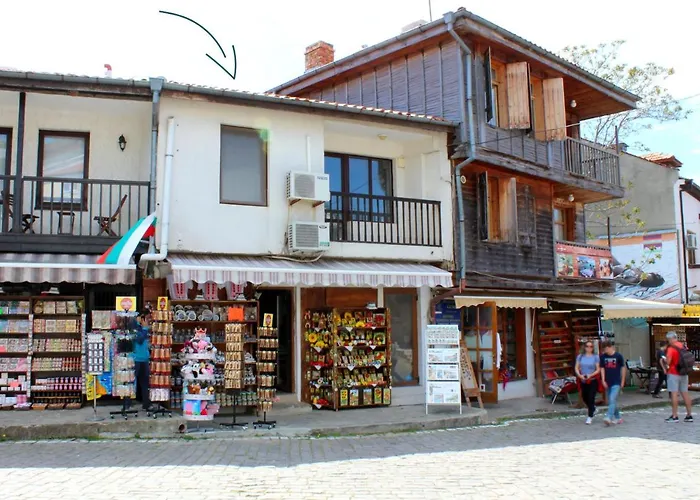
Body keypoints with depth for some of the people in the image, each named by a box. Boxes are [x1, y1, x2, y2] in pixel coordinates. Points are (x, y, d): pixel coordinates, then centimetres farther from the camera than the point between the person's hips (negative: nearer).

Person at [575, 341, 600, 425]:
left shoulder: (595, 357, -3)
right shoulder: (580, 356, 4)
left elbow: (598, 370, -5)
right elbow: (576, 368, 4)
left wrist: (590, 375, -19)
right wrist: (580, 375, -14)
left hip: (593, 381, -3)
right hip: (583, 381, 3)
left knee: (591, 398, -5)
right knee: (584, 398, 13)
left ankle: (590, 417, 5)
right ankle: (593, 409, 42)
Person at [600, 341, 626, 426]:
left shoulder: (618, 356, -7)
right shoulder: (603, 356, 1)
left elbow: (623, 368, 1)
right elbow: (602, 368, 5)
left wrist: (622, 381, 2)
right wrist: (603, 380, -3)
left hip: (616, 382, -4)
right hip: (608, 383, 4)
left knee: (612, 400, -16)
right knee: (611, 401, 11)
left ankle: (609, 418, -22)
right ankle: (618, 418, 26)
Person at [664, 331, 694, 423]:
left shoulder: (671, 348, -16)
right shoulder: (683, 346, 8)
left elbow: (668, 362, -21)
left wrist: (665, 359, -1)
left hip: (673, 373, -7)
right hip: (684, 374, 7)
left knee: (674, 394, -5)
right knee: (685, 394, 10)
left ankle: (674, 416, -5)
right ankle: (689, 415, 14)